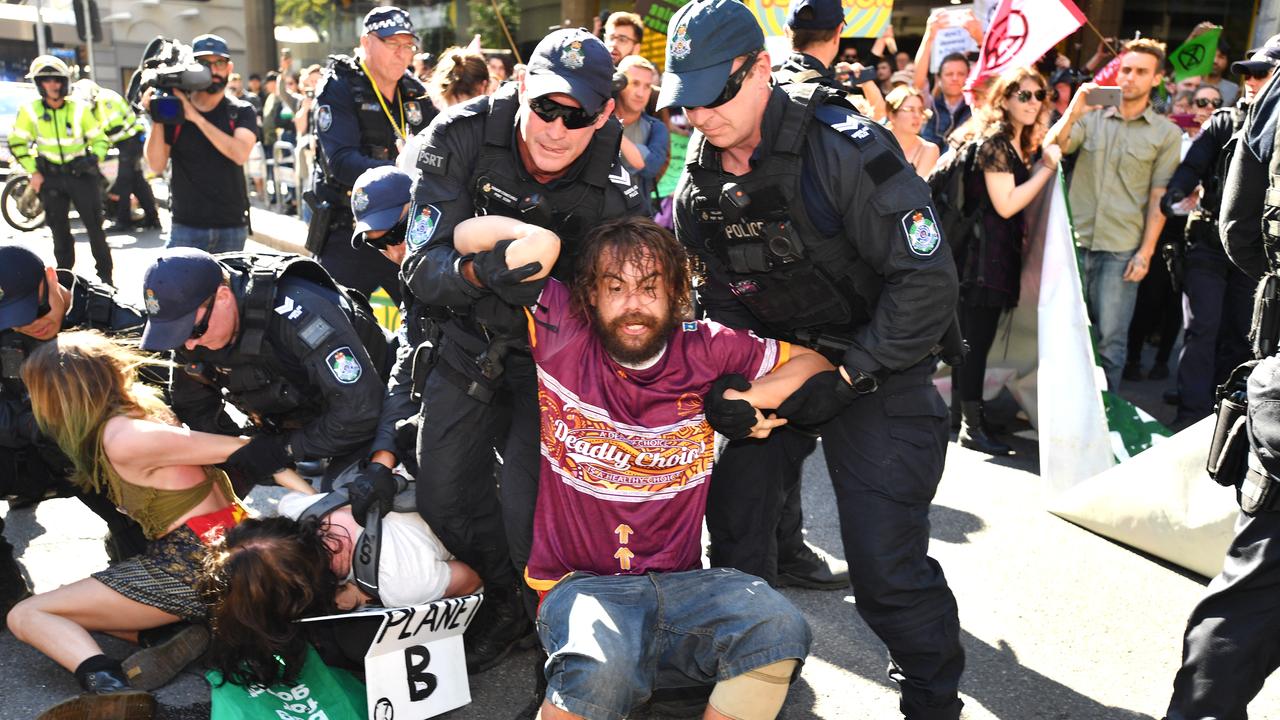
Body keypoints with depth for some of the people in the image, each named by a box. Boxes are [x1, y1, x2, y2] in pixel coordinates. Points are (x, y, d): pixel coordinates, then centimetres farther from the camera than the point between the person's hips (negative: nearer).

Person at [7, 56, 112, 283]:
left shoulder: (79, 109, -3)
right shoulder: (30, 110, -2)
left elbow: (100, 139, 4)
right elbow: (17, 143, 6)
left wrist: (93, 158, -15)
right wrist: (33, 172, -1)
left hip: (81, 173, -1)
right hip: (50, 177, 1)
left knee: (95, 226, -2)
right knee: (59, 231, 6)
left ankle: (105, 275, 7)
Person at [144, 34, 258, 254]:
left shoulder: (241, 112, 5)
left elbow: (240, 153, -15)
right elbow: (157, 166, -3)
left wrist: (196, 118, -16)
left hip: (232, 227, 0)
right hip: (186, 227, 0)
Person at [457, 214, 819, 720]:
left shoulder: (705, 350, 2)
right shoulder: (562, 335, -4)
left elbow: (815, 365, 13)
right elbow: (467, 237, 1)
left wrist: (745, 400, -4)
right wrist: (533, 238, -19)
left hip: (679, 583, 3)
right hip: (581, 585, -3)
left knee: (779, 627, -24)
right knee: (603, 663, -35)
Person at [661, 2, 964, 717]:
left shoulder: (847, 148, -22)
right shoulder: (700, 182, -2)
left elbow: (928, 281, -23)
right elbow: (718, 302, 4)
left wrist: (847, 374, -24)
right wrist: (721, 387, -14)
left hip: (877, 368, -6)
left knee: (887, 565, -10)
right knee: (733, 524, 12)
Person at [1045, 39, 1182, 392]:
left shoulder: (1167, 133, 4)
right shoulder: (1092, 117, 9)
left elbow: (1159, 198, 1)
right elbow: (1052, 149, -5)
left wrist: (1146, 252, -5)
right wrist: (1072, 113, -21)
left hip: (1122, 249, -2)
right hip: (1076, 240, 2)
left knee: (1110, 338, 2)